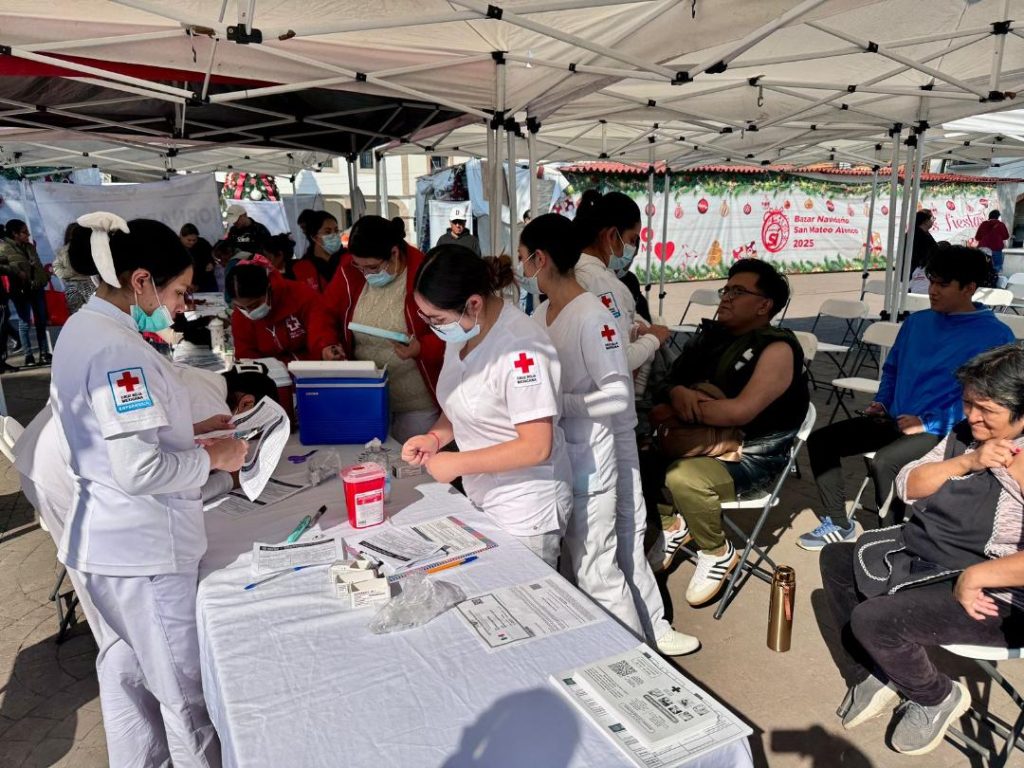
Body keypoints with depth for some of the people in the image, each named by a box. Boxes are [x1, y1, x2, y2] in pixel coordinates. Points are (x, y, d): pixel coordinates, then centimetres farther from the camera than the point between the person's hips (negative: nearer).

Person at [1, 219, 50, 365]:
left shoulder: (30, 247, 13)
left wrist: (45, 277, 6)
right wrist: (16, 272, -22)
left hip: (37, 287, 6)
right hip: (21, 290, -5)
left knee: (41, 321, 7)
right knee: (25, 323, 0)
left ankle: (44, 353, 13)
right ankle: (28, 355, 6)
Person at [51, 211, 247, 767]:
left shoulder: (81, 329, 7)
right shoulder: (118, 350, -24)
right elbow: (139, 470, -27)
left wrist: (187, 429, 11)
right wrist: (212, 457, -13)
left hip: (103, 538, 10)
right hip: (143, 547, -10)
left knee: (125, 674, 24)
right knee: (184, 690, 7)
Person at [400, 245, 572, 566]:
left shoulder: (520, 347, -25)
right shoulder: (461, 332, 1)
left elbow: (537, 447, -24)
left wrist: (457, 464, -19)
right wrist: (435, 437, -2)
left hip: (525, 513, -7)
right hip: (481, 499, 8)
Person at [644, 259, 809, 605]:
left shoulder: (777, 349, -13)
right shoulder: (711, 336, 9)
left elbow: (740, 411, -25)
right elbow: (667, 383, 9)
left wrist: (676, 413, -18)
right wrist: (677, 392, -16)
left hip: (752, 456, -7)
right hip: (704, 443, 7)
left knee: (683, 477, -33)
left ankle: (718, 552, -4)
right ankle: (674, 521, 12)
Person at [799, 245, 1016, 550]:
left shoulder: (995, 336, -8)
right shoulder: (917, 321, 12)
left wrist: (929, 423, -20)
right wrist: (881, 401, 8)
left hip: (943, 431, -7)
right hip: (894, 420, 7)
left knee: (882, 463, -34)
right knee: (820, 440, -5)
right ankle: (838, 524, 5)